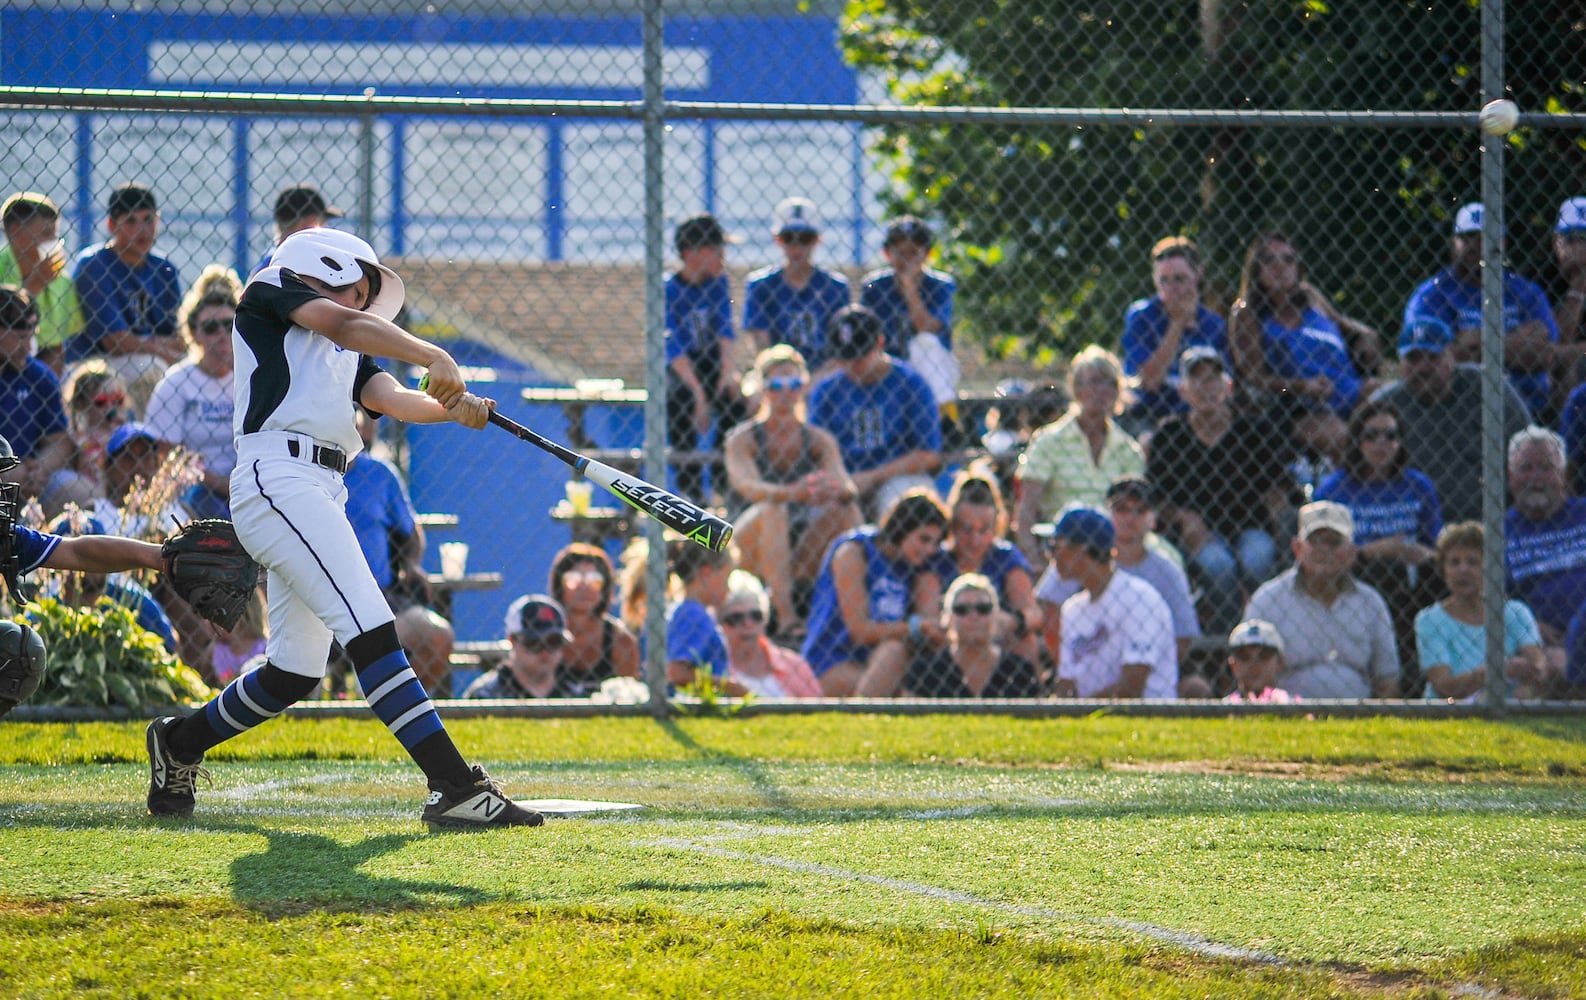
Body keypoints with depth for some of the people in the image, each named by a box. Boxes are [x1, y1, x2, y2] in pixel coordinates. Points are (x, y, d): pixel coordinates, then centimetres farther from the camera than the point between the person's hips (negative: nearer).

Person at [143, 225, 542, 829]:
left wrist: (449, 406, -7)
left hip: (321, 495, 9)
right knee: (370, 628, -19)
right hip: (276, 478, -9)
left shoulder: (349, 355, 29)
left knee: (298, 670, 11)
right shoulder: (272, 289, 9)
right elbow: (345, 325, -9)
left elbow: (389, 397, 11)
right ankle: (454, 785, -29)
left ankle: (179, 744, 32)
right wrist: (435, 358, -17)